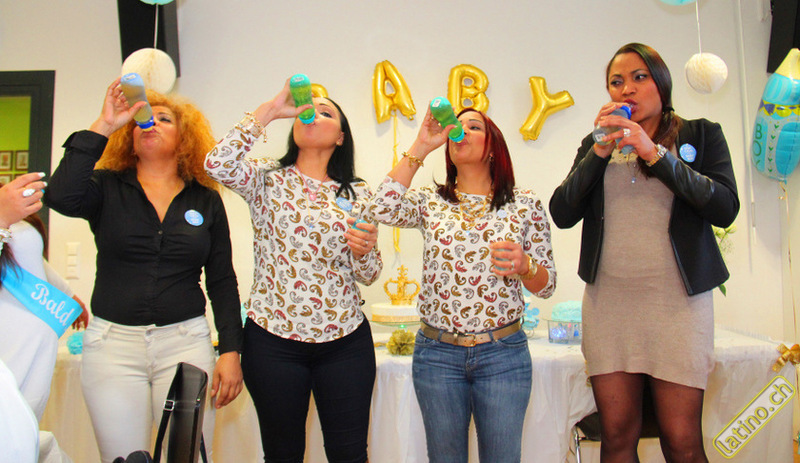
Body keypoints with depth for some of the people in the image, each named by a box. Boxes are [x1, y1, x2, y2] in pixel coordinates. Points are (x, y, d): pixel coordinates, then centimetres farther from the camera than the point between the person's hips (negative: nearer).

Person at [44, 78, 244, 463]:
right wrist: (103, 125, -16)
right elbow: (61, 198, -19)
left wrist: (230, 350, -1)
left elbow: (222, 282, 7)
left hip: (186, 343, 0)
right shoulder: (107, 189, 5)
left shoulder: (206, 200, 7)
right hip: (113, 343, 0)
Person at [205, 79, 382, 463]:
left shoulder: (358, 194, 6)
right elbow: (217, 163, -19)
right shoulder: (267, 179, 2)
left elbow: (368, 275, 5)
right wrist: (271, 109, -14)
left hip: (345, 341, 2)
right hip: (274, 340, -1)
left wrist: (363, 249, -17)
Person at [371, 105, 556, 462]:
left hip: (503, 354, 0)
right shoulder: (431, 201, 5)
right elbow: (384, 208, -17)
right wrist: (421, 146, -11)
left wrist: (523, 265, -20)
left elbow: (546, 286, 3)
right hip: (437, 354, 1)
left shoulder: (525, 204, 3)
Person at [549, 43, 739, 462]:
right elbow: (562, 214, 3)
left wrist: (655, 154, -11)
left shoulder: (701, 135, 9)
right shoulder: (597, 145, 15)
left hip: (677, 300, -2)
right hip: (609, 299, 2)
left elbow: (725, 208, -7)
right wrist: (599, 153, -6)